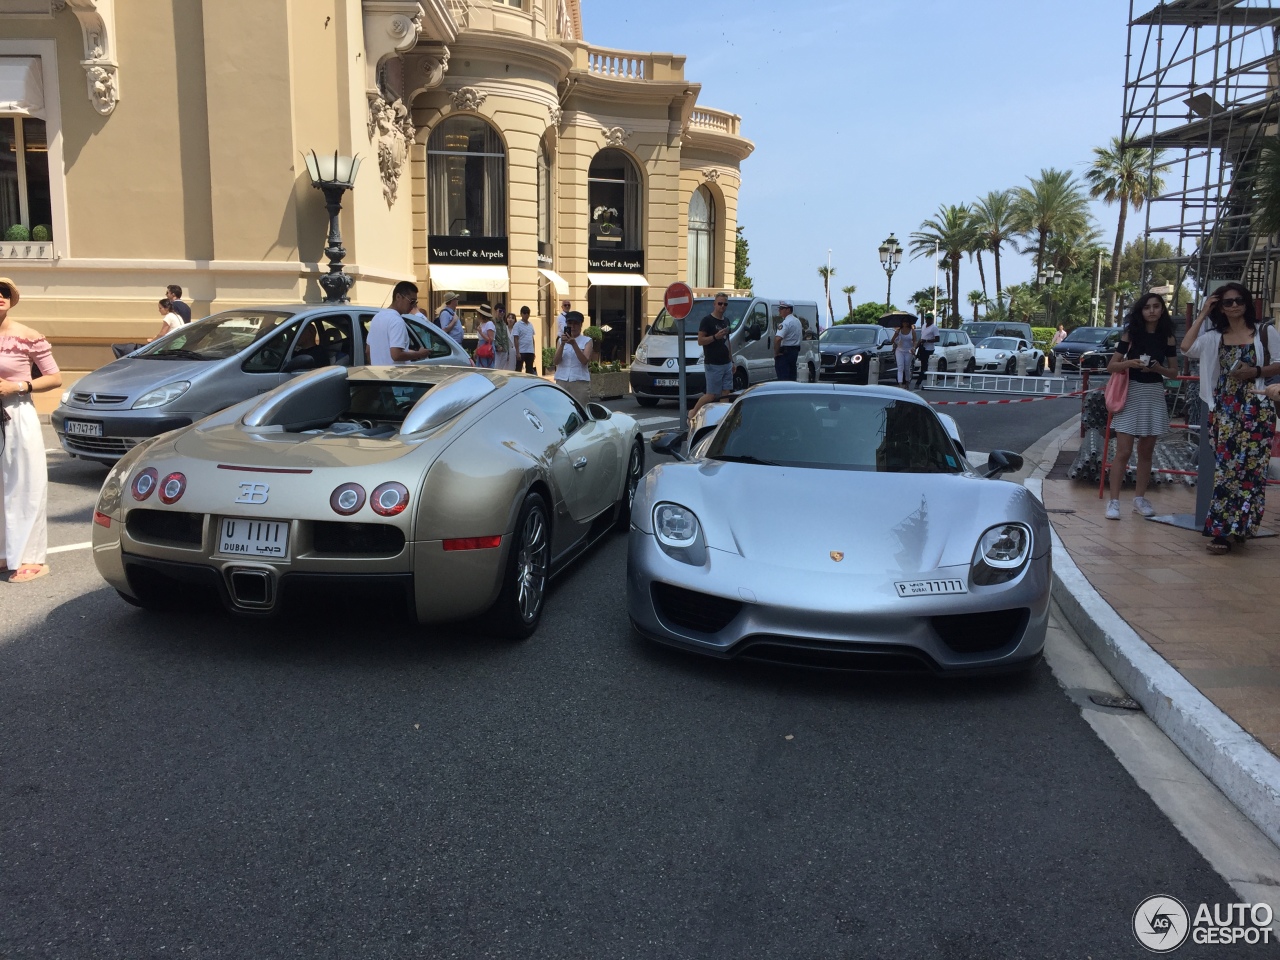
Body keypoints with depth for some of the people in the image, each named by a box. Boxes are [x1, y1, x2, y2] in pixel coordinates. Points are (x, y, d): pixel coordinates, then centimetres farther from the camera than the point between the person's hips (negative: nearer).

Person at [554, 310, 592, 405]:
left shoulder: (586, 340, 5)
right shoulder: (560, 340, 13)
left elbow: (585, 361, -9)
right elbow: (556, 361, 0)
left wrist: (574, 344, -18)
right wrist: (562, 344, -13)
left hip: (580, 381, -2)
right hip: (562, 380, 2)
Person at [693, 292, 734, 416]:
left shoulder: (726, 321, 17)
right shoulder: (707, 320, -7)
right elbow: (700, 341, -11)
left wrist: (732, 361, 20)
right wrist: (715, 337, -25)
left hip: (726, 364, 7)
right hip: (713, 364, -7)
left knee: (726, 393, 2)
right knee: (712, 395, -6)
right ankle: (693, 412, 8)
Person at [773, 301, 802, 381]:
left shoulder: (786, 323, -17)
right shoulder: (797, 321, 16)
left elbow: (778, 338, -30)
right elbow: (801, 337, 27)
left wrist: (776, 352, -18)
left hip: (784, 353, -10)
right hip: (795, 352, 10)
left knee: (783, 378, -9)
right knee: (792, 377, 15)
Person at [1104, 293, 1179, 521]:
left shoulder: (1167, 338, 6)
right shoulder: (1131, 334, 0)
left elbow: (1174, 372, 9)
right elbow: (1111, 367, -2)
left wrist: (1158, 368, -11)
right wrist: (1130, 363, -20)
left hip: (1154, 395, 3)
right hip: (1131, 393, -3)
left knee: (1146, 451, 9)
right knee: (1123, 451, -7)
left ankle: (1140, 498, 19)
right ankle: (1114, 501, -5)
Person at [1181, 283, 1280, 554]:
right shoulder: (1215, 338, 11)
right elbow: (1187, 347, -7)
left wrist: (1256, 372, -12)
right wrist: (1203, 314, -1)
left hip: (1256, 409, -2)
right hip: (1224, 410, 3)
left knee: (1248, 468, -6)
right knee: (1225, 468, 0)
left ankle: (1225, 531, -4)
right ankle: (1227, 530, 9)